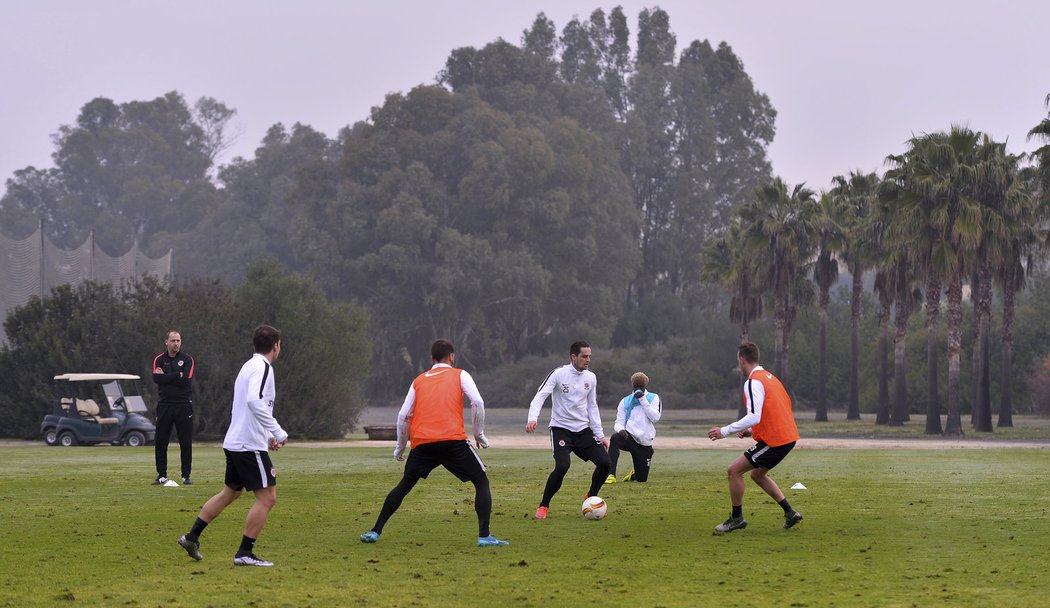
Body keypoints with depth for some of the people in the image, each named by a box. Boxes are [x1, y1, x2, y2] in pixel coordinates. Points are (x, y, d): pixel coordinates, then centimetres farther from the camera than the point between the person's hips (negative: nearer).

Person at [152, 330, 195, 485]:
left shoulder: (187, 360, 3)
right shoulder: (159, 360, 8)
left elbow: (186, 381, -11)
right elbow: (156, 378, -10)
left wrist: (165, 377, -8)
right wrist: (177, 376, -11)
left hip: (183, 405, -1)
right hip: (164, 405, 1)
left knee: (186, 443, 0)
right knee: (160, 443, 1)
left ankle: (186, 475, 8)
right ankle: (162, 475, 8)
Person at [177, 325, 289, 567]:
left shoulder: (249, 367, 18)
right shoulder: (262, 368, -13)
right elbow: (255, 401, -29)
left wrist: (267, 436, 25)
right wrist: (278, 432, -27)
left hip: (234, 443, 10)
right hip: (250, 444, -10)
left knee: (230, 492, 22)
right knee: (267, 497, -5)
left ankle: (192, 537, 24)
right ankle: (245, 553, -5)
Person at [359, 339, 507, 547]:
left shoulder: (419, 380, 21)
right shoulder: (460, 375, 13)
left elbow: (403, 416, 16)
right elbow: (477, 403, -2)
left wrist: (400, 447, 27)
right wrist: (479, 434, 8)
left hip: (421, 443, 3)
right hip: (453, 440, -3)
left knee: (404, 486, 20)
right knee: (481, 482, 8)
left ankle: (375, 531, 17)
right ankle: (484, 536, -6)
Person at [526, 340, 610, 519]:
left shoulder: (591, 377, 6)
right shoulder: (559, 373, -11)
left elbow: (592, 407, 14)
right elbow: (540, 396, -16)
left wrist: (600, 434, 9)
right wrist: (532, 418, -34)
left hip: (583, 429, 5)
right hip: (561, 429, -5)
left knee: (604, 462, -8)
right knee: (562, 466, -25)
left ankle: (591, 498, 19)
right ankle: (543, 506, -6)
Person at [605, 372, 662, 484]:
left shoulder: (653, 398, 6)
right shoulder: (625, 401, 10)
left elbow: (655, 418, -9)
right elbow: (619, 422, 5)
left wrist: (643, 400, -12)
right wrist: (620, 429, -20)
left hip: (644, 442, 0)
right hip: (629, 436, 0)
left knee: (641, 479, 4)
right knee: (615, 438, -38)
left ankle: (634, 474, 44)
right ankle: (611, 475, -37)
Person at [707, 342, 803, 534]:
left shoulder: (753, 382, -14)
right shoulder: (769, 377, 16)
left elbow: (754, 417, -25)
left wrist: (725, 431, -19)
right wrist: (752, 431, 20)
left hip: (773, 440, -9)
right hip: (788, 436, 9)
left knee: (734, 470, -3)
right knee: (757, 474, 24)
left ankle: (737, 518, 4)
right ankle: (790, 512, 21)